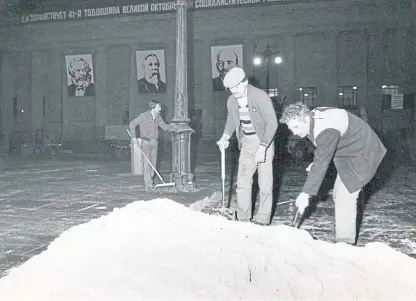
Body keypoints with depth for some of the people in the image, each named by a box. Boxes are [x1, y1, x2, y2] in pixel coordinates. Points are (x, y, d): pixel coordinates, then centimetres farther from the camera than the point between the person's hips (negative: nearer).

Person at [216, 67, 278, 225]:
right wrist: (226, 136, -4)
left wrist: (262, 147, -27)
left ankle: (262, 221, 7)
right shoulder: (231, 101, -1)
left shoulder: (260, 96, -19)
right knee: (242, 182, 5)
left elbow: (272, 122, -21)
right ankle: (243, 220, 14)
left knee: (265, 184, -4)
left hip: (264, 142, -5)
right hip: (246, 143, 5)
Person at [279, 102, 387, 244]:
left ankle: (345, 244, -5)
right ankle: (345, 239, 25)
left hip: (362, 155, -10)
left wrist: (305, 194, -32)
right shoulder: (313, 119, -5)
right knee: (338, 195, 13)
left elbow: (321, 163, -34)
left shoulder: (326, 130, -34)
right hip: (348, 154, 10)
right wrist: (315, 163, -4)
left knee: (345, 197, -14)